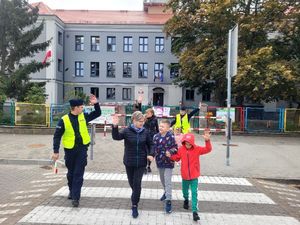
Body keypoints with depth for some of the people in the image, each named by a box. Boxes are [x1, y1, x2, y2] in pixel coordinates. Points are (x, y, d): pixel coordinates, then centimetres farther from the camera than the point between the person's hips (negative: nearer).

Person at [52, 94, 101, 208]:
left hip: (82, 149, 1)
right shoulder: (64, 120, -11)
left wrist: (96, 104, -7)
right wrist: (56, 151, -10)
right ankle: (72, 190, 41)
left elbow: (97, 113, 10)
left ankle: (75, 197, 6)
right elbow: (57, 136, -7)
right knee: (71, 173, 17)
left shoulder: (84, 117, -1)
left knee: (79, 174, 0)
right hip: (70, 150, -1)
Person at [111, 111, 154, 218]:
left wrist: (151, 154, -7)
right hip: (129, 162, 0)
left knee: (137, 183, -2)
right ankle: (135, 196, 47)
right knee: (131, 182, 16)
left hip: (141, 162, 0)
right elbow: (116, 137, -24)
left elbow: (150, 144, 8)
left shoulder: (145, 132, -4)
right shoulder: (127, 131, -11)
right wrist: (115, 126, -40)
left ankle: (134, 206, 10)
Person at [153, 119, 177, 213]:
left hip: (168, 162, -5)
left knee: (167, 181, -5)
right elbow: (153, 147, 8)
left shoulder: (171, 137, -16)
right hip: (159, 161, 6)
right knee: (162, 179, 22)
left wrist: (170, 152, -29)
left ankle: (168, 201, 3)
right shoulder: (156, 136, -1)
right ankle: (166, 192, 47)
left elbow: (175, 148, -12)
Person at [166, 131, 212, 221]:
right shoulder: (181, 149, -5)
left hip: (194, 175, -3)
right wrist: (170, 156, -11)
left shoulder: (197, 149, -11)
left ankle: (195, 211, 0)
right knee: (185, 190, 22)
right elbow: (177, 157, 8)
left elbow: (208, 149, -20)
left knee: (194, 193, -4)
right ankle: (186, 199, 54)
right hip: (185, 175, 3)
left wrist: (207, 141, -36)